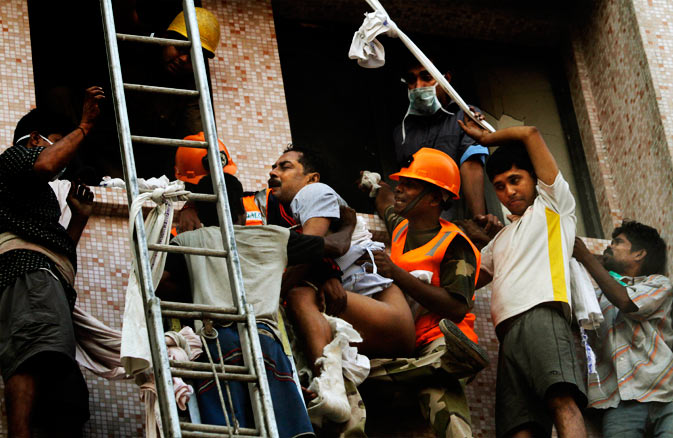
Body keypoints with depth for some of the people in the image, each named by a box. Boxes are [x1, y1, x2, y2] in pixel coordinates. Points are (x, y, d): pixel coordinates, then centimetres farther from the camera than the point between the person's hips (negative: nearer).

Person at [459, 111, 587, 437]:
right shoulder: (502, 238, 39)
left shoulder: (554, 204, 21)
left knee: (562, 401, -30)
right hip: (508, 330, 6)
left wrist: (485, 138, 30)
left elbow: (529, 134, 16)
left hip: (542, 315, -6)